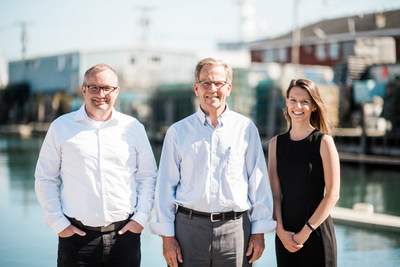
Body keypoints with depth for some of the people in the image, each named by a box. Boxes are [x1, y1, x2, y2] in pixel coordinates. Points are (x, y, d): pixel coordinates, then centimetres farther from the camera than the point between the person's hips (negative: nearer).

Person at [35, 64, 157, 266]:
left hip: (124, 233, 1)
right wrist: (58, 223, -1)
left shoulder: (133, 128, 6)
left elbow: (148, 175, 12)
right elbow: (45, 179, 6)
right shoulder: (61, 127, 3)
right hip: (76, 235, -1)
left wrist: (141, 217, 2)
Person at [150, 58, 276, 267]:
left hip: (234, 229, 0)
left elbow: (259, 182, 6)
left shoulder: (246, 129, 6)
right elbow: (165, 185, 5)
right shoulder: (178, 131, 6)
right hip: (188, 228, 0)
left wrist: (259, 232, 3)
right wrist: (167, 236, 0)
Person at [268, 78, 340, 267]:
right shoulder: (276, 143, 6)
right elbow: (275, 193, 4)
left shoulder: (323, 142, -5)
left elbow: (333, 194, -8)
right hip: (285, 236, 3)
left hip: (316, 232, -3)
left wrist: (306, 231, -11)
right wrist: (280, 230, -8)